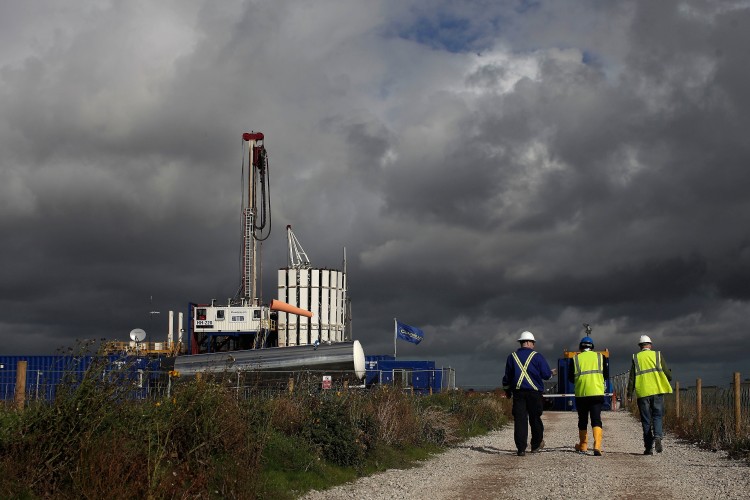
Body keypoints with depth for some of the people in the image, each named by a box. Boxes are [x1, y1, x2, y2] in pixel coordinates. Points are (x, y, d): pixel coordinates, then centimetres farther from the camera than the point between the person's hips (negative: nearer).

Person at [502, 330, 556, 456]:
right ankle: (536, 445, 21)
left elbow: (507, 377, 13)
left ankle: (521, 448, -5)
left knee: (519, 420, -1)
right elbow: (546, 375, -1)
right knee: (535, 419, 11)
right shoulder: (537, 356, -1)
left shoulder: (512, 357, 9)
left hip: (518, 392, 2)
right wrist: (552, 373, 22)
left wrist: (507, 391, 25)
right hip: (534, 392, -2)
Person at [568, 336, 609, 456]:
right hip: (597, 393, 0)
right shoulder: (600, 357, 6)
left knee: (582, 420, 15)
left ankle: (583, 446, 25)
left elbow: (570, 378, 8)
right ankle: (597, 445, -20)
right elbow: (606, 375, 11)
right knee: (596, 419, -3)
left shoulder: (575, 359, 4)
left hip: (581, 394, 0)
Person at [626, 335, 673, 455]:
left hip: (642, 393, 0)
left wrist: (629, 393, 8)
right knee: (657, 416, 8)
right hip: (657, 391, 0)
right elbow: (667, 373, 5)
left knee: (646, 420, 6)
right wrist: (669, 377, 28)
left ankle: (649, 447, 4)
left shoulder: (636, 358, 4)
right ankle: (657, 437, -19)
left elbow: (632, 377, 2)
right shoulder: (657, 355, 4)